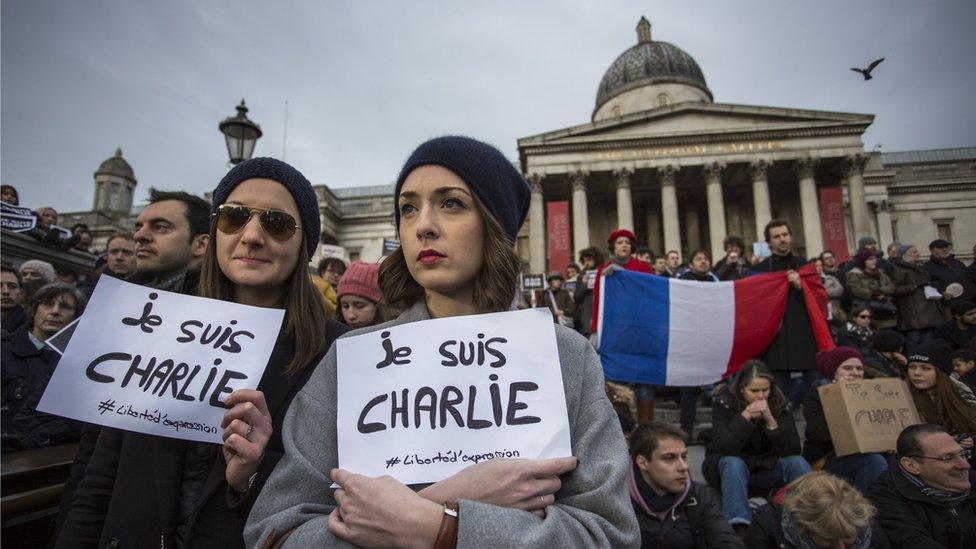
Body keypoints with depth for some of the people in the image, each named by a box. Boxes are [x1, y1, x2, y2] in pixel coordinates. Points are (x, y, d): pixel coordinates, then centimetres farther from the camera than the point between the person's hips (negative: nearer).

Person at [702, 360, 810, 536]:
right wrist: (745, 417, -34)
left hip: (768, 468, 3)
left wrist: (771, 420, -30)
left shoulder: (780, 403, -9)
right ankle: (739, 527, -44)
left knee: (799, 463, -23)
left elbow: (793, 450, -17)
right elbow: (723, 448, -28)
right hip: (729, 466, -3)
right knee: (733, 463, -36)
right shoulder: (724, 403, -17)